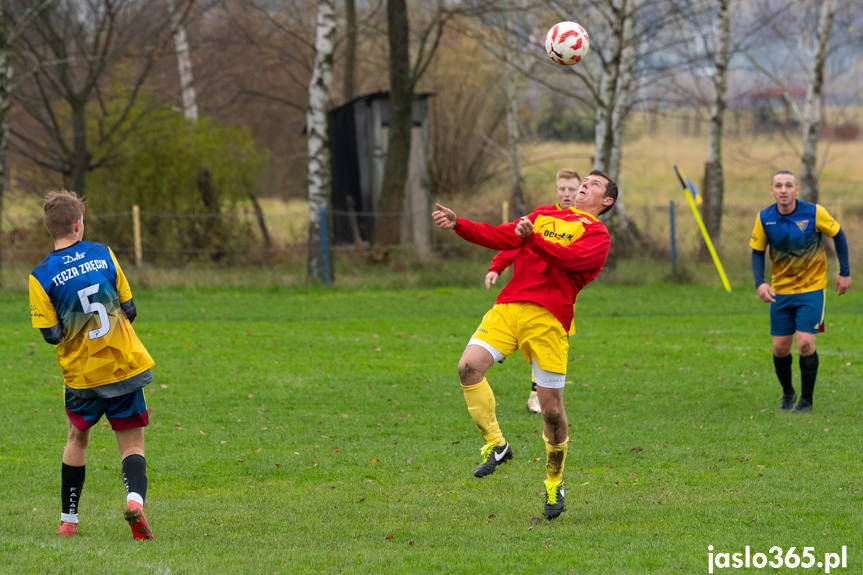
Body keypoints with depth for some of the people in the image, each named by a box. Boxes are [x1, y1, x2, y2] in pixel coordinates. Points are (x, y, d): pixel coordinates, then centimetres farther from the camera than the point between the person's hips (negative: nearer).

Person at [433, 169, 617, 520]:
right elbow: (500, 237, 19)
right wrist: (457, 225, 7)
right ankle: (495, 443, -5)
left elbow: (572, 259, -12)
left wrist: (533, 238, -24)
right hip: (508, 307, 4)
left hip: (548, 318, -4)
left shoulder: (597, 234, 8)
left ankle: (554, 483, 18)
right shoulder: (544, 215, 25)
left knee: (551, 408, -4)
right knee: (469, 366, -21)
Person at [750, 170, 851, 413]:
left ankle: (806, 400, 3)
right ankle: (787, 393, 28)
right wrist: (759, 283, -13)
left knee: (805, 344, -13)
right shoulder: (764, 219, -8)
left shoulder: (814, 213, -15)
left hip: (811, 286, -3)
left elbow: (838, 235, 1)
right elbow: (757, 252, 3)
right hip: (780, 290, 3)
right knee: (780, 347, 2)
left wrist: (845, 272, 0)